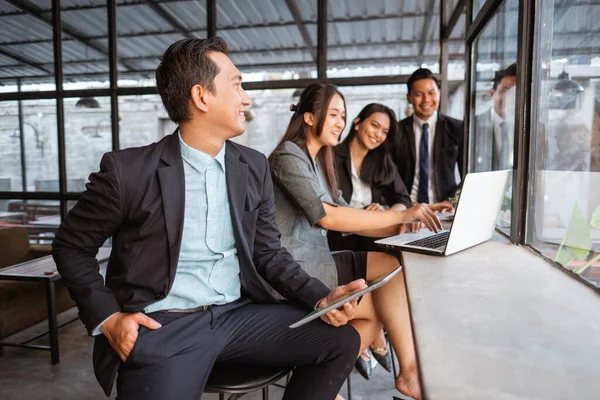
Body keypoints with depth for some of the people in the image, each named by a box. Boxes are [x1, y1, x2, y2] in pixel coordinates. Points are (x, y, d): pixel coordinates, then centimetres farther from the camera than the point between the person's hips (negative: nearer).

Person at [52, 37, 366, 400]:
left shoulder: (254, 167, 5)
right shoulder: (128, 170, -8)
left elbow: (269, 253, 8)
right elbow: (71, 247, 5)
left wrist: (322, 299, -7)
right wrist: (107, 318, -7)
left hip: (239, 314, 5)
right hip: (161, 325, -4)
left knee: (342, 339, -6)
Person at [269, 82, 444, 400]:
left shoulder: (319, 160, 16)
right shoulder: (288, 156, -12)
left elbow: (345, 218, 10)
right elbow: (327, 217, -25)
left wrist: (399, 227, -5)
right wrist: (401, 215, -22)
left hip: (314, 260, 8)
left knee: (390, 266, -6)